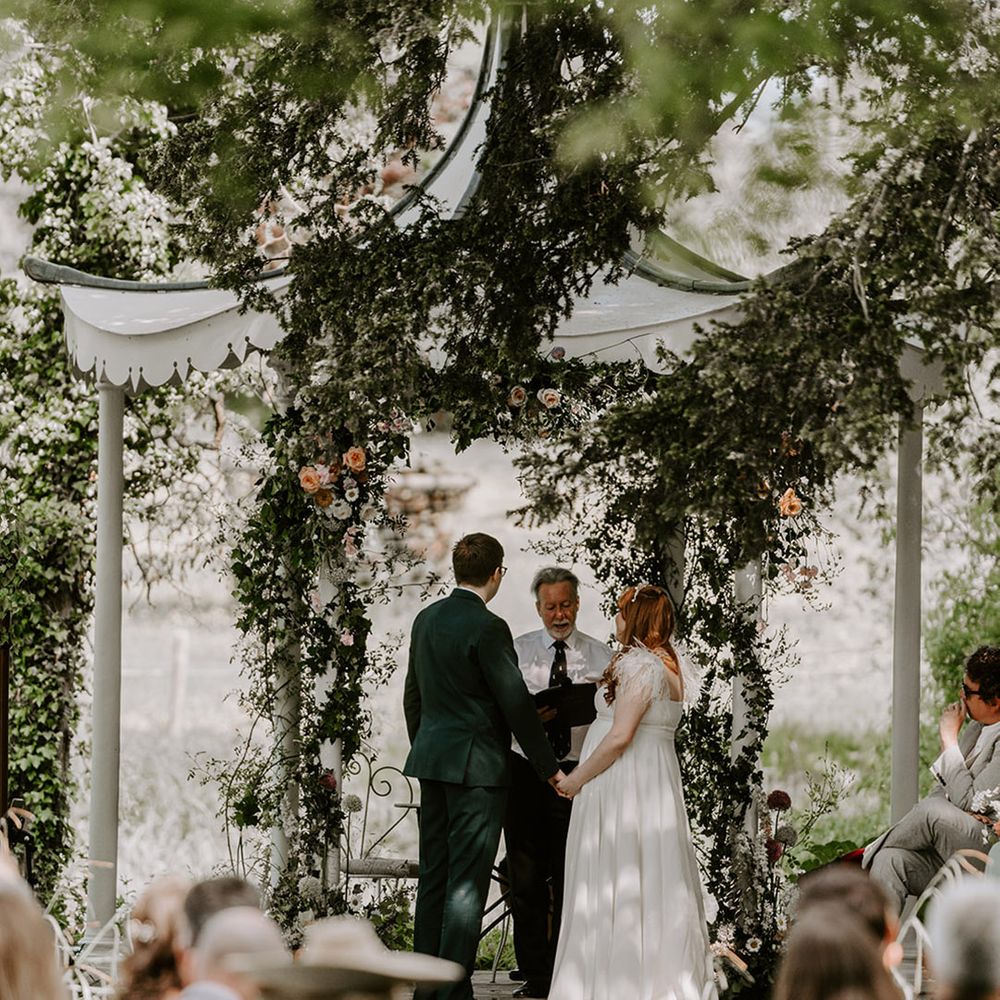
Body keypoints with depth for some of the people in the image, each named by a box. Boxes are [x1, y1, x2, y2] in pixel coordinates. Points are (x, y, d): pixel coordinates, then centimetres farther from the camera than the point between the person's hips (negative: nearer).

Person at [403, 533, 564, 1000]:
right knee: (467, 883, -5)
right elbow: (516, 703, -14)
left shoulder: (426, 620, 9)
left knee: (433, 876, 12)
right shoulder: (487, 627, -15)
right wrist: (550, 768, -6)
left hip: (432, 757, 8)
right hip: (476, 766, -8)